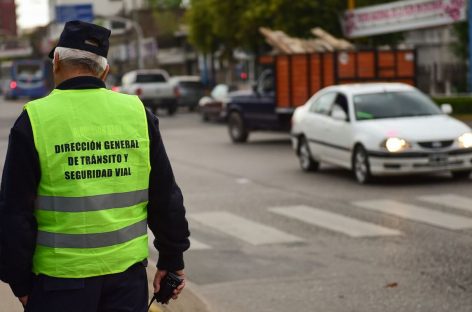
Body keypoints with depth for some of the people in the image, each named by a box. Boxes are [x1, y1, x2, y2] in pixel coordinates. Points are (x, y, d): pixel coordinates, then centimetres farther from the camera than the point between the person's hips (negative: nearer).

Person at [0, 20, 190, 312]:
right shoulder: (138, 113, 1)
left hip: (60, 277, -2)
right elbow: (166, 199, 5)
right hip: (128, 273, 3)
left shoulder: (34, 120, -8)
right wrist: (172, 260, 15)